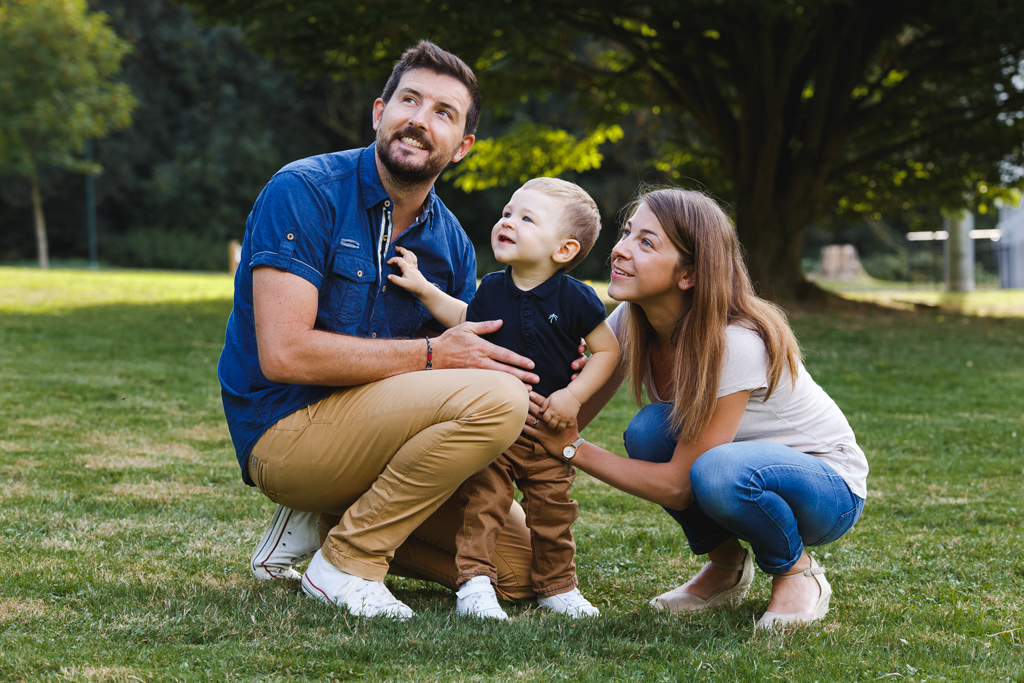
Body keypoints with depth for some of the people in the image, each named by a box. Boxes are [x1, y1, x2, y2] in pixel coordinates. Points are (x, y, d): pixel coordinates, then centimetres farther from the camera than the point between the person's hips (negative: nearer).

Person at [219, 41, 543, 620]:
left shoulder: (450, 242, 7)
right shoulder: (305, 192, -13)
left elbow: (469, 358, 9)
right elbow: (284, 352, -22)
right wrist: (431, 354, -21)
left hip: (367, 432, 8)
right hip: (282, 430, -7)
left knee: (522, 566, 3)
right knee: (496, 399, -25)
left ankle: (327, 521, 11)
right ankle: (347, 563, -13)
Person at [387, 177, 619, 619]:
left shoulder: (574, 299, -11)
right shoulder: (492, 290, -2)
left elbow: (607, 350, -4)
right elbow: (466, 321, 19)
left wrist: (574, 395, -13)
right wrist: (423, 289, 12)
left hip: (548, 430, -1)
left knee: (552, 509, 9)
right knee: (481, 500, -10)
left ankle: (557, 585, 25)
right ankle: (475, 581, -7)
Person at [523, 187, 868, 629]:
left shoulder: (737, 344, -32)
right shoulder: (630, 323, -12)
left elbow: (678, 487, -29)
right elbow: (572, 419, -8)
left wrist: (572, 449, -26)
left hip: (829, 485, -6)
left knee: (718, 472, -38)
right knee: (650, 430, -24)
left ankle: (797, 572, -7)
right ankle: (726, 565, 0)